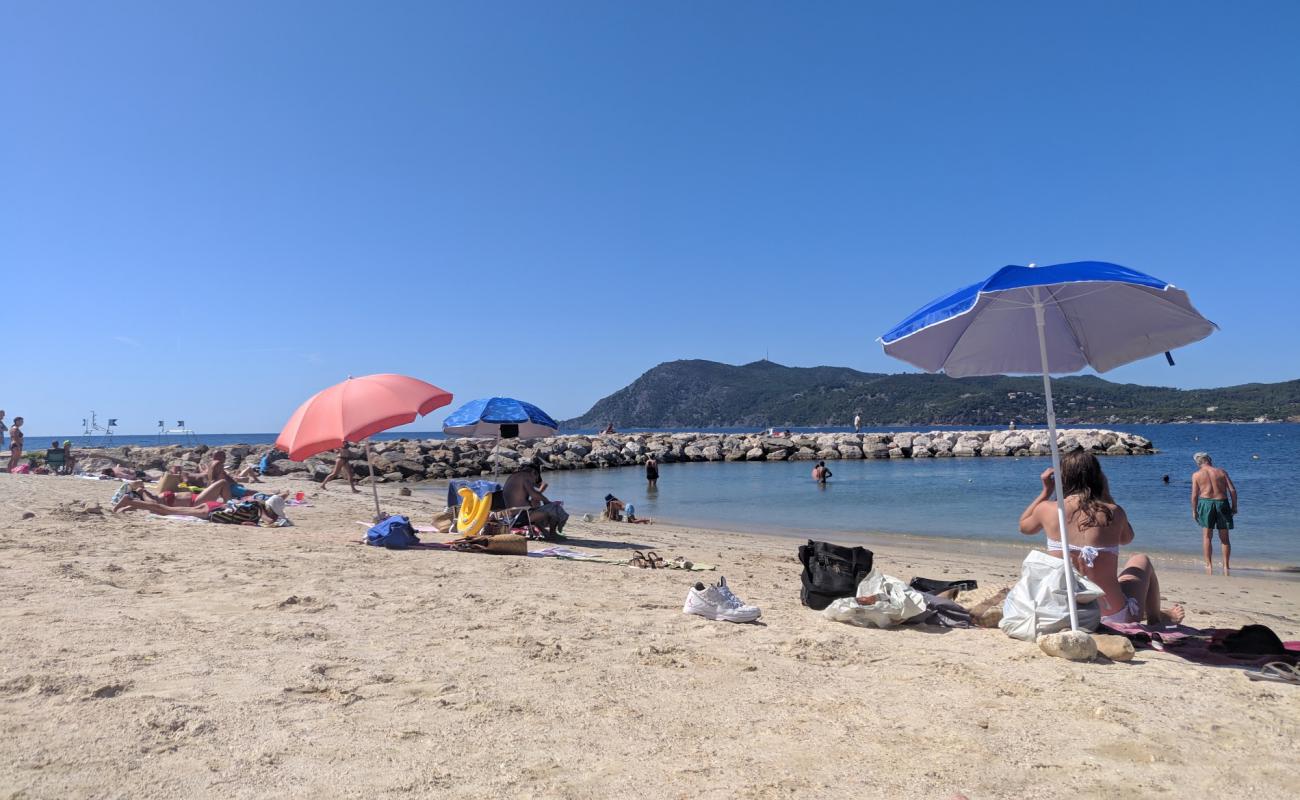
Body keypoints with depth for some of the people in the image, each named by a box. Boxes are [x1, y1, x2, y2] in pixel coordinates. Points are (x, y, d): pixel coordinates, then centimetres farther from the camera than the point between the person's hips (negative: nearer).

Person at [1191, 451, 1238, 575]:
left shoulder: (1196, 475, 1)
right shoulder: (1221, 472, 6)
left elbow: (1194, 495, -2)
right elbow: (1232, 490, 0)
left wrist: (1194, 511, 6)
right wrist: (1234, 506, 7)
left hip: (1206, 502, -2)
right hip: (1222, 503, 2)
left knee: (1207, 537, 7)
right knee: (1224, 538, 11)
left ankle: (1209, 565, 2)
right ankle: (1226, 567, 12)